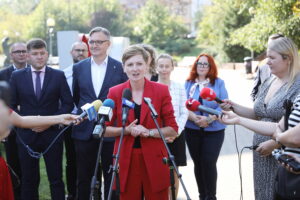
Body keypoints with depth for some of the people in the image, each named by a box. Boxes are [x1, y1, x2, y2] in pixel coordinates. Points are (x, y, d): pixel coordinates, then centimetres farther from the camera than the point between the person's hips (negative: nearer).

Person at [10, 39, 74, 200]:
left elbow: (68, 103, 1)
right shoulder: (17, 76, 4)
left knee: (56, 179, 4)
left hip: (52, 134, -1)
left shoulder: (58, 76, 2)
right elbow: (11, 105, 5)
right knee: (29, 180, 8)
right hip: (26, 135, 1)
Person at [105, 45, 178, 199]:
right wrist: (127, 130, -12)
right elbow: (105, 129, 5)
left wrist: (149, 132, -14)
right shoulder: (115, 92, 2)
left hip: (154, 159, 0)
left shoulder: (161, 91, 0)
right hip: (126, 159, 1)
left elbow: (173, 129, 1)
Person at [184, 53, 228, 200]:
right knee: (198, 163, 10)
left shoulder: (219, 83, 2)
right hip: (192, 130, 2)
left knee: (209, 162, -8)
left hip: (214, 130, -2)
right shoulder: (188, 84, 6)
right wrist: (194, 118, -20)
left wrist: (209, 119, -19)